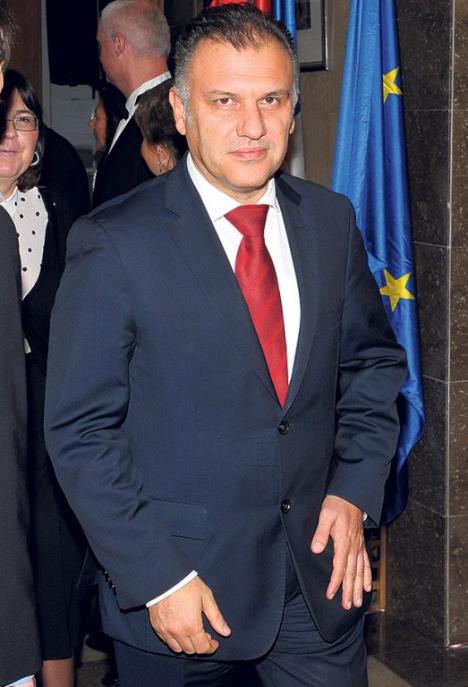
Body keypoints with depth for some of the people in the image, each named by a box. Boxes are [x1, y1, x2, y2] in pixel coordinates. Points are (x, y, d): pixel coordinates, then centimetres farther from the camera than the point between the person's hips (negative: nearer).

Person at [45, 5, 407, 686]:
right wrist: (158, 579, -15)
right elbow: (81, 432, -12)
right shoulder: (113, 245, -13)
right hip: (176, 594, -3)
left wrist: (354, 490, -1)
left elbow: (373, 363, 12)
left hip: (322, 575, 4)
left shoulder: (330, 221, 2)